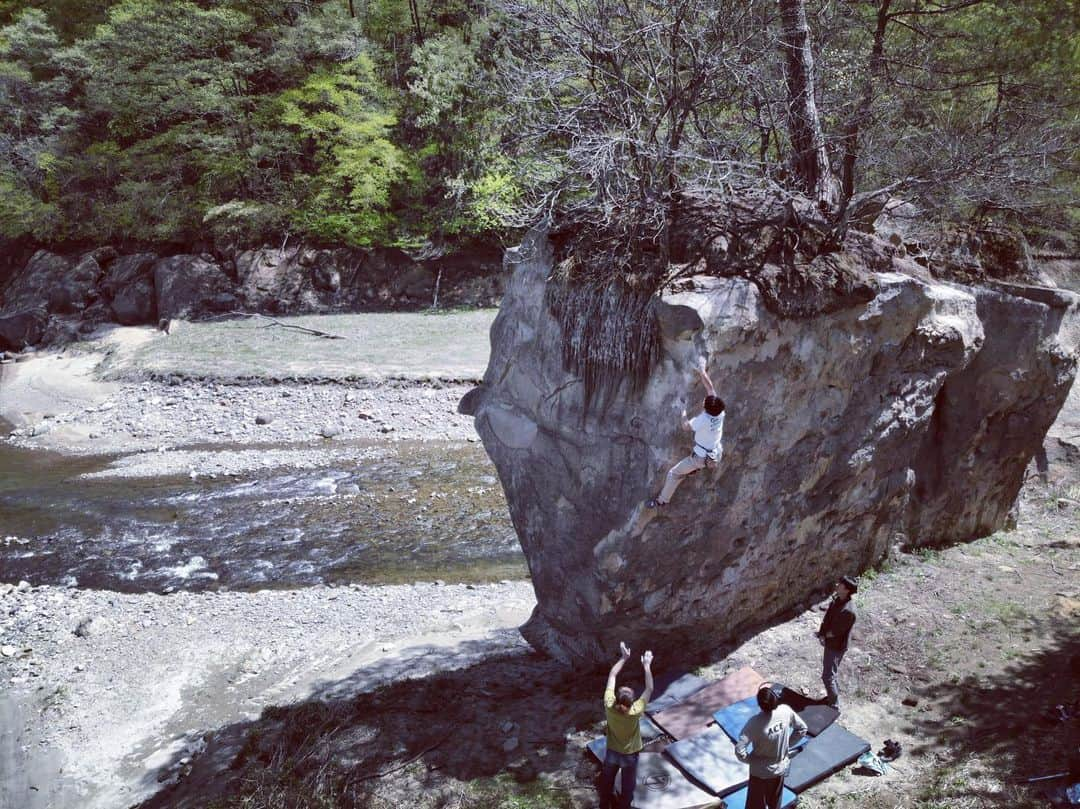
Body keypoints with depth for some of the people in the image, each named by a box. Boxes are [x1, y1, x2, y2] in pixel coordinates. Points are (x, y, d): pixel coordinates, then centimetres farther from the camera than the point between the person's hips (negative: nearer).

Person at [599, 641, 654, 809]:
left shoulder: (608, 706, -30)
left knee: (607, 782, 26)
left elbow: (611, 676, -20)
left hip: (611, 752, 3)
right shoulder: (635, 713, -37)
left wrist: (623, 658, -14)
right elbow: (649, 689, -26)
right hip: (629, 756, -3)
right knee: (627, 787, 21)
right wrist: (646, 665, -21)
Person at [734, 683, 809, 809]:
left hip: (760, 771, -4)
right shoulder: (786, 711, -22)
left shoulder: (755, 722, -33)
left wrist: (749, 759, -14)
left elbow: (739, 750, -34)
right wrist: (787, 745, 6)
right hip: (780, 768, 4)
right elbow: (802, 729, -3)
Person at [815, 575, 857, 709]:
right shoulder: (836, 600, -4)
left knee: (827, 676, -1)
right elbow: (827, 618, 7)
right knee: (829, 672, 24)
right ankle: (831, 697, 42)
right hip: (830, 642, 9)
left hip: (836, 646, -9)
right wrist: (822, 633, -5)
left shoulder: (847, 610, -32)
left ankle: (834, 706, 13)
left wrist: (822, 634, -9)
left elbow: (835, 632, -24)